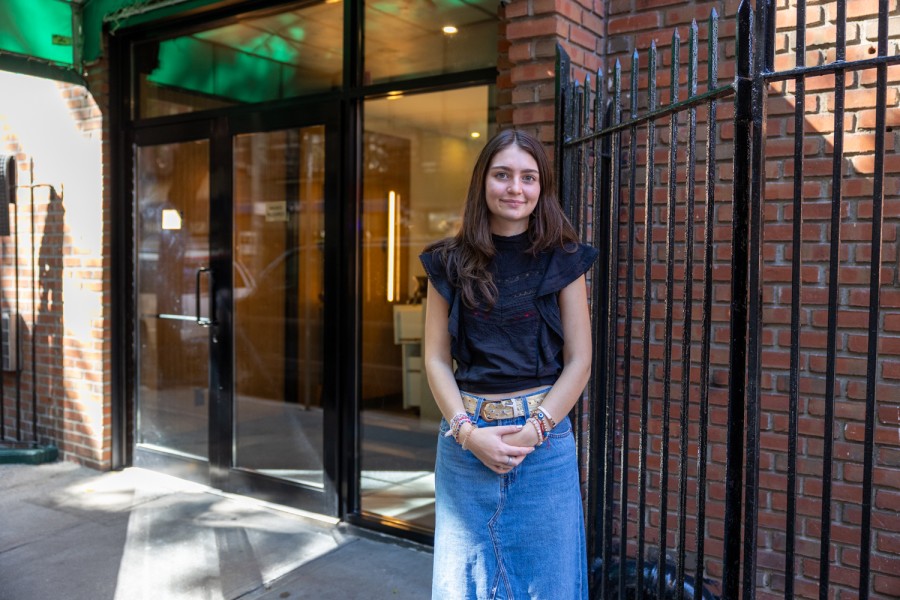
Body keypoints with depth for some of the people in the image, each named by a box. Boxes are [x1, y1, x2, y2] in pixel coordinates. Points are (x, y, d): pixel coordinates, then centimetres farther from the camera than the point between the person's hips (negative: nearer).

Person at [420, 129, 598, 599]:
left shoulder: (562, 261, 0)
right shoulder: (451, 263, 3)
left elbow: (578, 362, -2)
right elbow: (436, 359, 2)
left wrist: (531, 432, -11)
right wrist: (469, 433, -10)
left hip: (544, 439, -1)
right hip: (466, 440, 1)